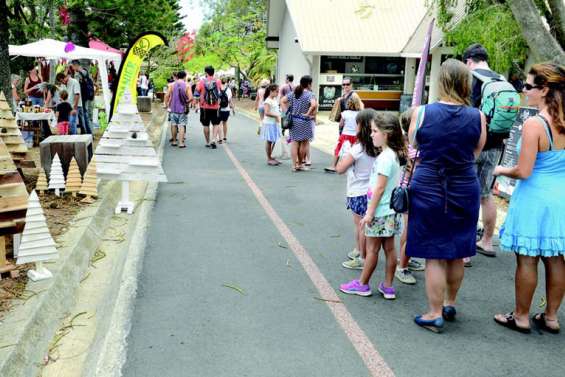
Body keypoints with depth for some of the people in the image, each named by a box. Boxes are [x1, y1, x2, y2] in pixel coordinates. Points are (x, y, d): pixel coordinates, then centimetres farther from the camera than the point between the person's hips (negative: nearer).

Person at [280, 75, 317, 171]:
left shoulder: (293, 93, 7)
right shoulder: (309, 94, -13)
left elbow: (282, 101, 9)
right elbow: (314, 105, -30)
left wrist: (287, 111, 6)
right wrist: (308, 114, -18)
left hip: (293, 120, 6)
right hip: (304, 121, -6)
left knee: (294, 142, 8)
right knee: (303, 143, 8)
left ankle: (294, 165, 8)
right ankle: (300, 164, 16)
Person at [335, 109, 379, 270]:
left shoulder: (358, 148, -20)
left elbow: (340, 169, -17)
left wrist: (345, 153, -3)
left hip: (359, 193, -7)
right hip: (370, 190, 7)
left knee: (362, 226, 3)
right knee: (360, 224, 22)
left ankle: (363, 259, 13)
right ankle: (358, 250, 36)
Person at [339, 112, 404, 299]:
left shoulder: (385, 157, -19)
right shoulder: (393, 154, 10)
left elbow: (380, 187, -21)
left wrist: (370, 212, -17)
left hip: (380, 212, -9)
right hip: (390, 210, 9)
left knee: (372, 248, 3)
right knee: (389, 247, 11)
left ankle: (362, 284, 16)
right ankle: (388, 287, 19)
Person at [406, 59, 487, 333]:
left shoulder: (421, 113, -11)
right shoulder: (477, 117, -7)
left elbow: (413, 144, 3)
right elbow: (476, 152, 5)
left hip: (428, 189, -2)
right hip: (464, 190, 2)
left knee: (434, 256, 6)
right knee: (456, 254, 17)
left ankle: (435, 315, 12)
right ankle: (450, 304, 35)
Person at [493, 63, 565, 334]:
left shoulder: (534, 124, -19)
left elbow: (523, 171, -19)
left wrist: (502, 171, 0)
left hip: (535, 198, -7)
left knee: (527, 260, 5)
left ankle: (521, 317, 18)